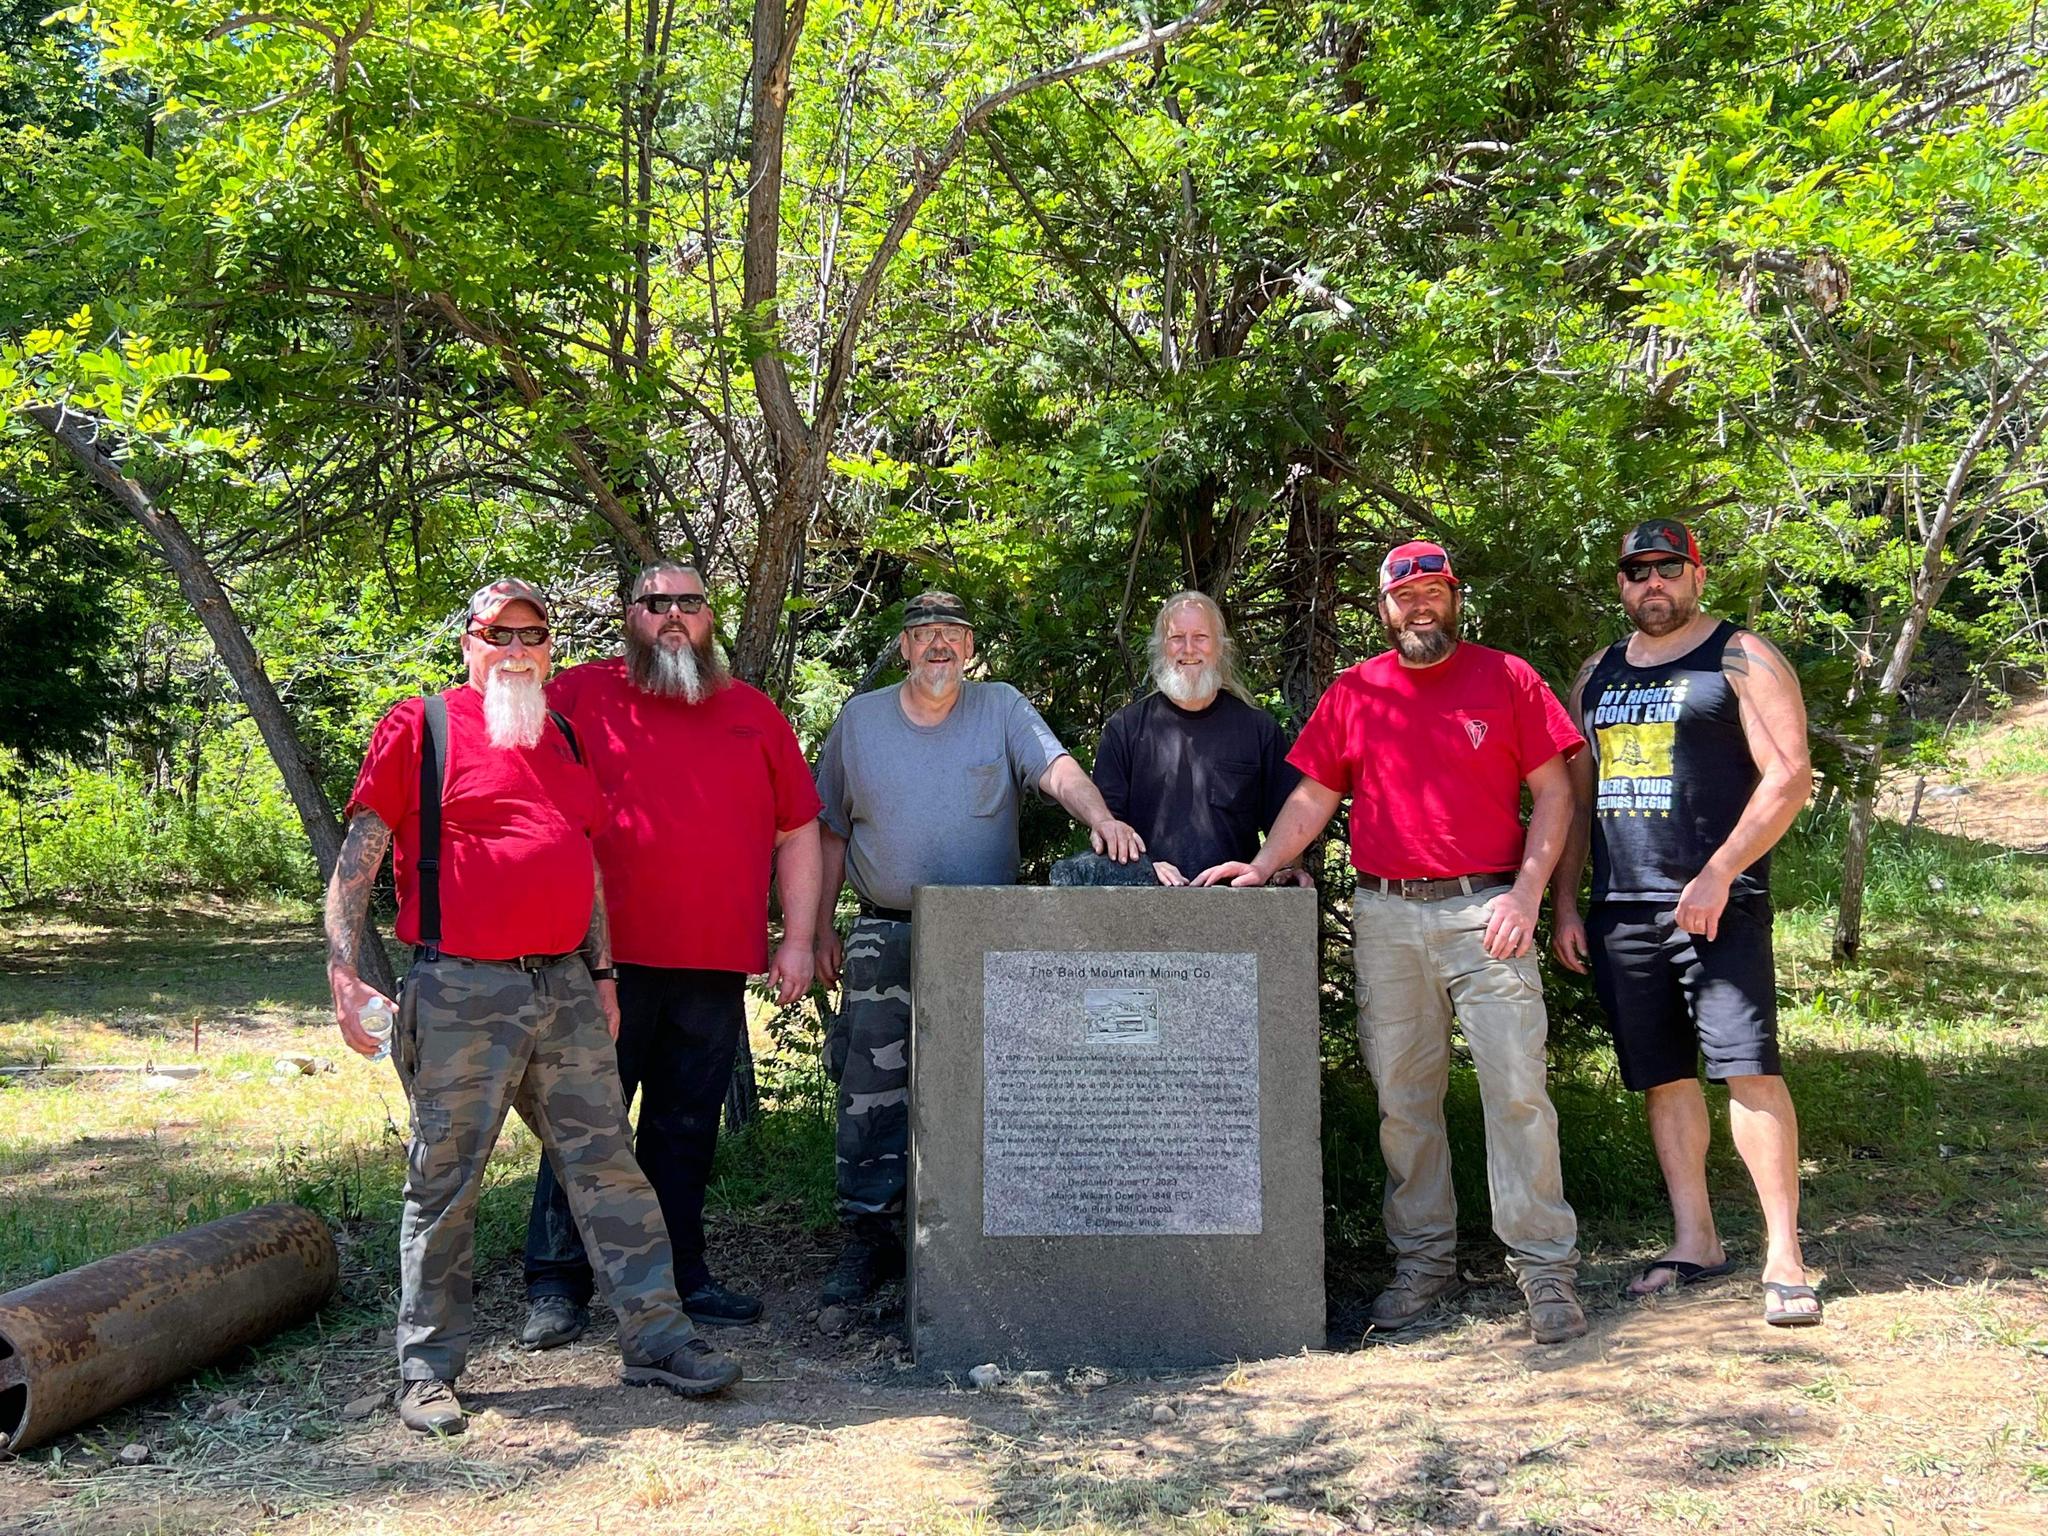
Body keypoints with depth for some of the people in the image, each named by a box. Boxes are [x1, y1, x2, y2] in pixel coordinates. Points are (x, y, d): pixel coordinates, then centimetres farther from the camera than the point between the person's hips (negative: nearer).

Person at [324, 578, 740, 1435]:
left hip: (564, 987, 5)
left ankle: (656, 1337, 14)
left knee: (607, 1164, 7)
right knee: (444, 1180, 3)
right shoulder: (419, 727, 0)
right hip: (460, 991, -5)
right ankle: (428, 1369, 15)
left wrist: (601, 973, 17)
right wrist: (343, 969, -12)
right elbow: (359, 852, -3)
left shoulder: (563, 738, 17)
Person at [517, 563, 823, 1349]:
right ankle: (556, 1285, 10)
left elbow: (798, 832, 16)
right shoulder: (580, 694, 4)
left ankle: (680, 1276, 22)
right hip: (607, 956, -3)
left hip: (717, 964, 3)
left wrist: (796, 941, 9)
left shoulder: (755, 714, 14)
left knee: (687, 1128, 11)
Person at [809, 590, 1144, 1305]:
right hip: (886, 937, 1)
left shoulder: (1001, 708, 4)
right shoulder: (858, 720, 8)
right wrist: (821, 927, 7)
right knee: (871, 1091, -2)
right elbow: (831, 833, 12)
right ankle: (869, 1234, 9)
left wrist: (1101, 819, -31)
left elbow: (1056, 769, -11)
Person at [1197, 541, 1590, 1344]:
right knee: (1403, 1098, 7)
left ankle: (1546, 1269, 1)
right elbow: (1313, 797, 11)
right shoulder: (1352, 693, 11)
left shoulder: (1507, 679, 5)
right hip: (1386, 919, 3)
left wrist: (1526, 891, -8)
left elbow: (1553, 794, 3)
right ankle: (1423, 1262, 17)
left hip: (1485, 912, -2)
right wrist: (1263, 865, -5)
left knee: (1516, 1088, -7)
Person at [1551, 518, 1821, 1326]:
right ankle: (1694, 1240, 18)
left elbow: (1789, 775, -8)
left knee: (1747, 1068, -10)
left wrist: (1718, 874, -16)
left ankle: (1783, 1255, -3)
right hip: (1620, 911, 5)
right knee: (1664, 1078, 8)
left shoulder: (1741, 660, 1)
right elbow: (1573, 794, 19)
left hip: (1716, 904, -5)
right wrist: (1566, 903, 12)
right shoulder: (1597, 674, 18)